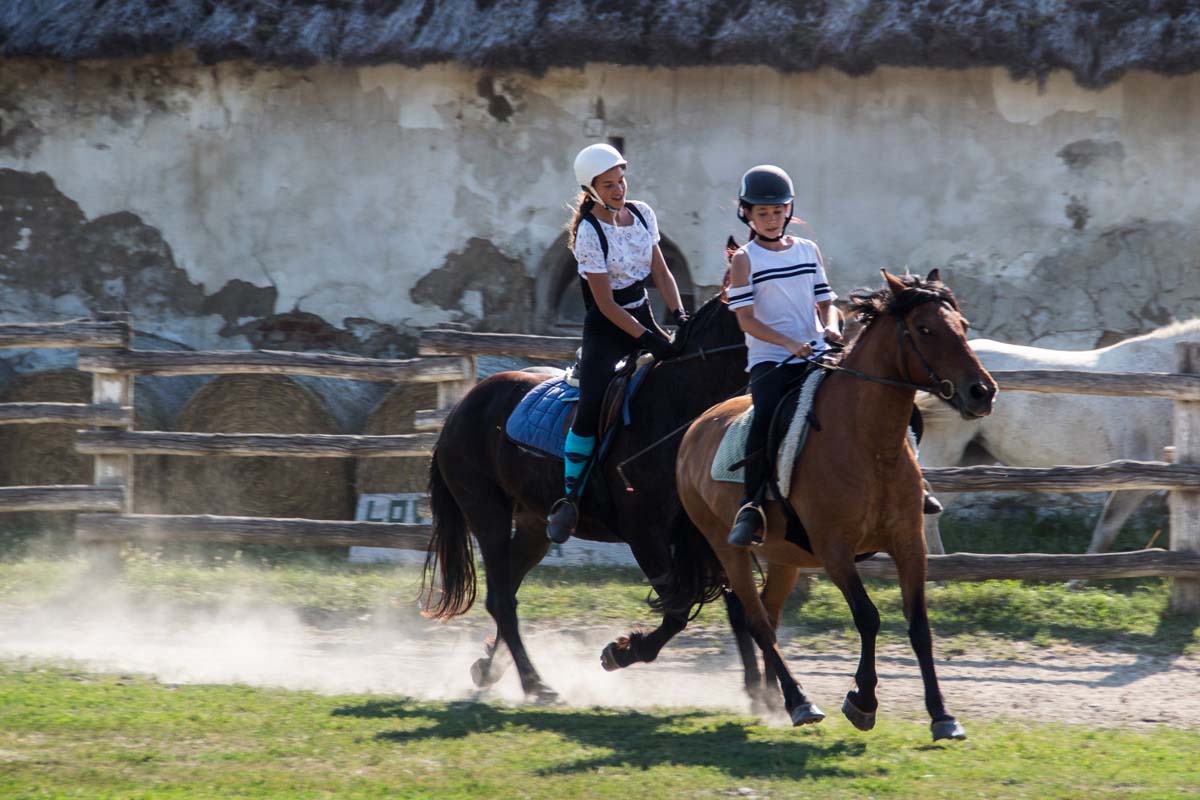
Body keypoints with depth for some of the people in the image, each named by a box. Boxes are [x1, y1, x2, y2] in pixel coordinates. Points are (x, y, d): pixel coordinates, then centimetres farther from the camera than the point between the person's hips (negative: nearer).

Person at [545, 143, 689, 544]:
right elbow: (606, 303, -17)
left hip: (642, 318, 6)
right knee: (590, 410, -22)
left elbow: (661, 273, 9)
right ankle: (569, 498, -13)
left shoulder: (642, 214, 2)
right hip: (606, 329, -6)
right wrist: (649, 342, -22)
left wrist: (679, 315, -7)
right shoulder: (589, 231, -16)